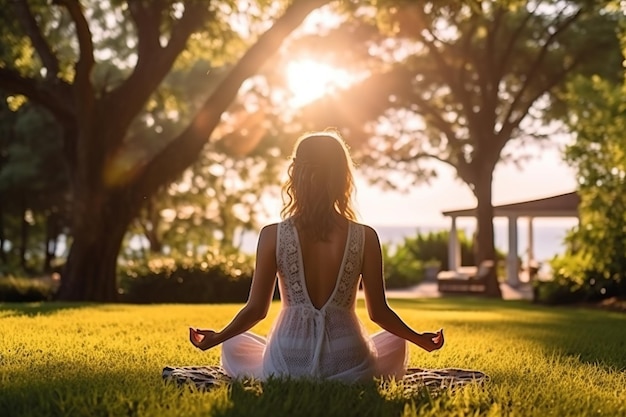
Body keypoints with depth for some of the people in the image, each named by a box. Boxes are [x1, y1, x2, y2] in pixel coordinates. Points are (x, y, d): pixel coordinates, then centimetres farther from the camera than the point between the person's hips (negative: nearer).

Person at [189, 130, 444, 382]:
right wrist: (420, 339, 18)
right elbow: (378, 313, 0)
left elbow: (256, 310, -1)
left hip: (286, 367, 0)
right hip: (347, 366, 1)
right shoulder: (365, 237, -6)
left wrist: (216, 338, 17)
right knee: (395, 342, 33)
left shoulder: (272, 235, -6)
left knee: (234, 346, 32)